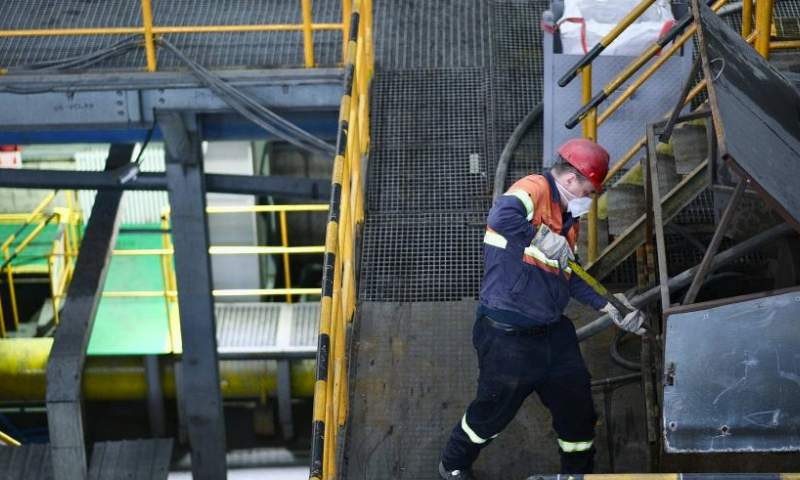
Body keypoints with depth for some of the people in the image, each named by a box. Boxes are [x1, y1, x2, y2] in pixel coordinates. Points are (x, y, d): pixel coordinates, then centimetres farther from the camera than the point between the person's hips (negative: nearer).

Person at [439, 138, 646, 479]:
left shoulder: (567, 216, 13)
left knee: (577, 407, 16)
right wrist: (545, 240, -30)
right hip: (508, 337, -9)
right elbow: (501, 217, -41)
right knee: (493, 411, 9)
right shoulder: (534, 190, -17)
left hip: (552, 333, 9)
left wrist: (608, 306, 14)